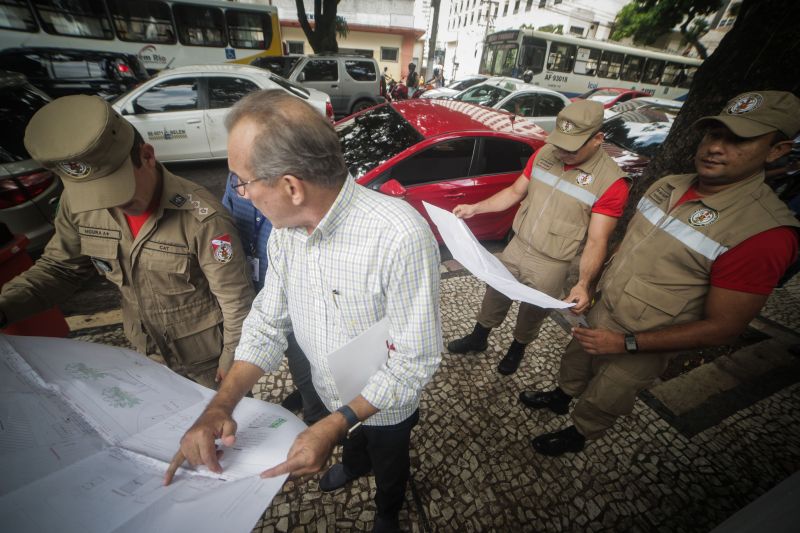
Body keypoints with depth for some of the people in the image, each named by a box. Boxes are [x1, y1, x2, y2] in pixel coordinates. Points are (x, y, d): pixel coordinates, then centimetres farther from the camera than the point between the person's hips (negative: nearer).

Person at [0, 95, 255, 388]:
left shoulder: (203, 218, -32)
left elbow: (236, 300, -23)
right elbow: (58, 267, 4)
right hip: (147, 352, 5)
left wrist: (231, 361, -12)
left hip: (207, 357, -5)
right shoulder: (77, 204, -13)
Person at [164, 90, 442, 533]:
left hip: (385, 406, -4)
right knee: (353, 443, 37)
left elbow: (415, 360, -30)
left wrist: (336, 425, -32)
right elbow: (268, 321, -8)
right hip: (329, 394, 5)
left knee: (388, 465, 30)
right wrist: (220, 406, -18)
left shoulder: (400, 237, -39)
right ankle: (354, 464, 75)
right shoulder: (285, 229, -15)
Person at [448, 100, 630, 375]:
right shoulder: (545, 153, -4)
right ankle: (478, 339, 45)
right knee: (494, 296, 19)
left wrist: (583, 284, -31)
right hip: (517, 247, 4)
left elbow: (596, 242, -17)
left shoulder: (611, 182, -18)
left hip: (551, 265, -4)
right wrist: (474, 208, -3)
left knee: (532, 313, 17)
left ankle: (517, 349, 48)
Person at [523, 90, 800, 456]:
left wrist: (626, 343, -26)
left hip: (639, 347, -5)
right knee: (574, 363, 29)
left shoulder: (765, 232, -26)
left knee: (600, 402, 21)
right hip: (599, 313, 6)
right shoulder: (668, 186, -6)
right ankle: (561, 397, 59)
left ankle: (577, 435, 50)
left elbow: (723, 328, -22)